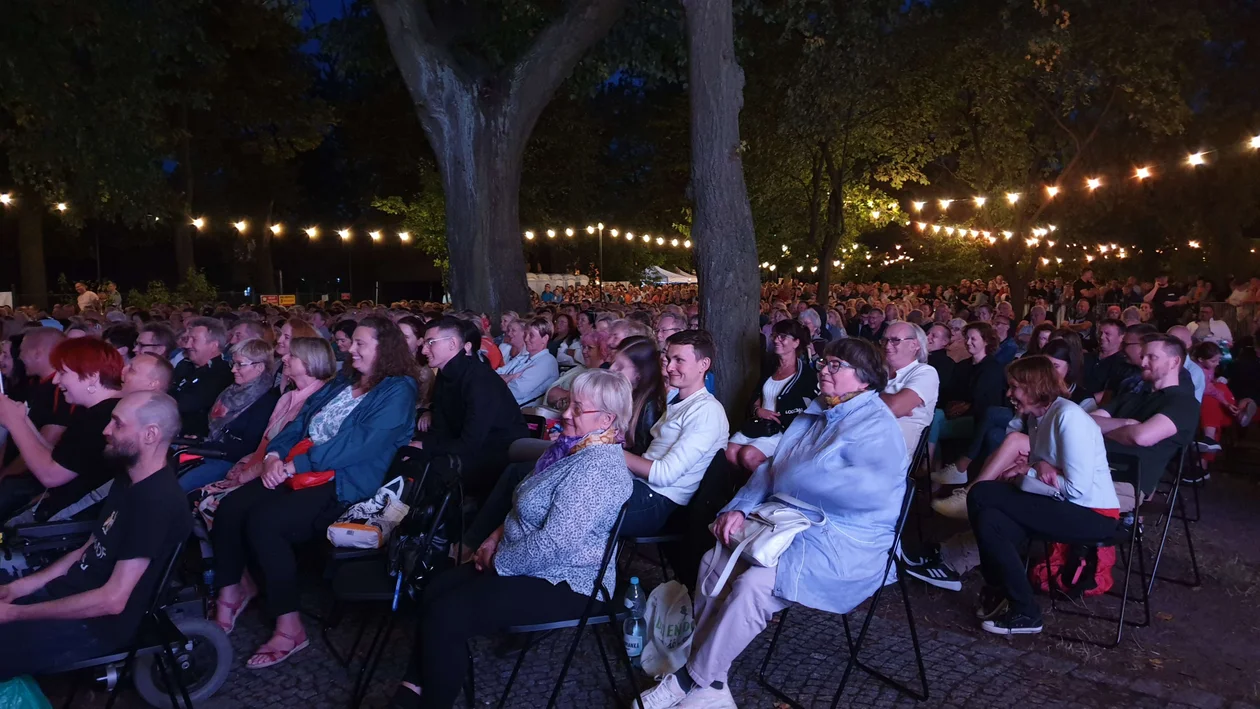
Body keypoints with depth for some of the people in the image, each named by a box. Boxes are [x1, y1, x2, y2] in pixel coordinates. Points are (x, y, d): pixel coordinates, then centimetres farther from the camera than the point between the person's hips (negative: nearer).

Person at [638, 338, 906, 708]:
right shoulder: (815, 414, 15)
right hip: (793, 526, 9)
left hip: (842, 546, -9)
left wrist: (792, 478, -18)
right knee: (714, 560, -4)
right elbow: (772, 469, 15)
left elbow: (869, 488, -29)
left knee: (754, 584, -28)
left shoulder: (877, 427, -12)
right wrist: (740, 508, -2)